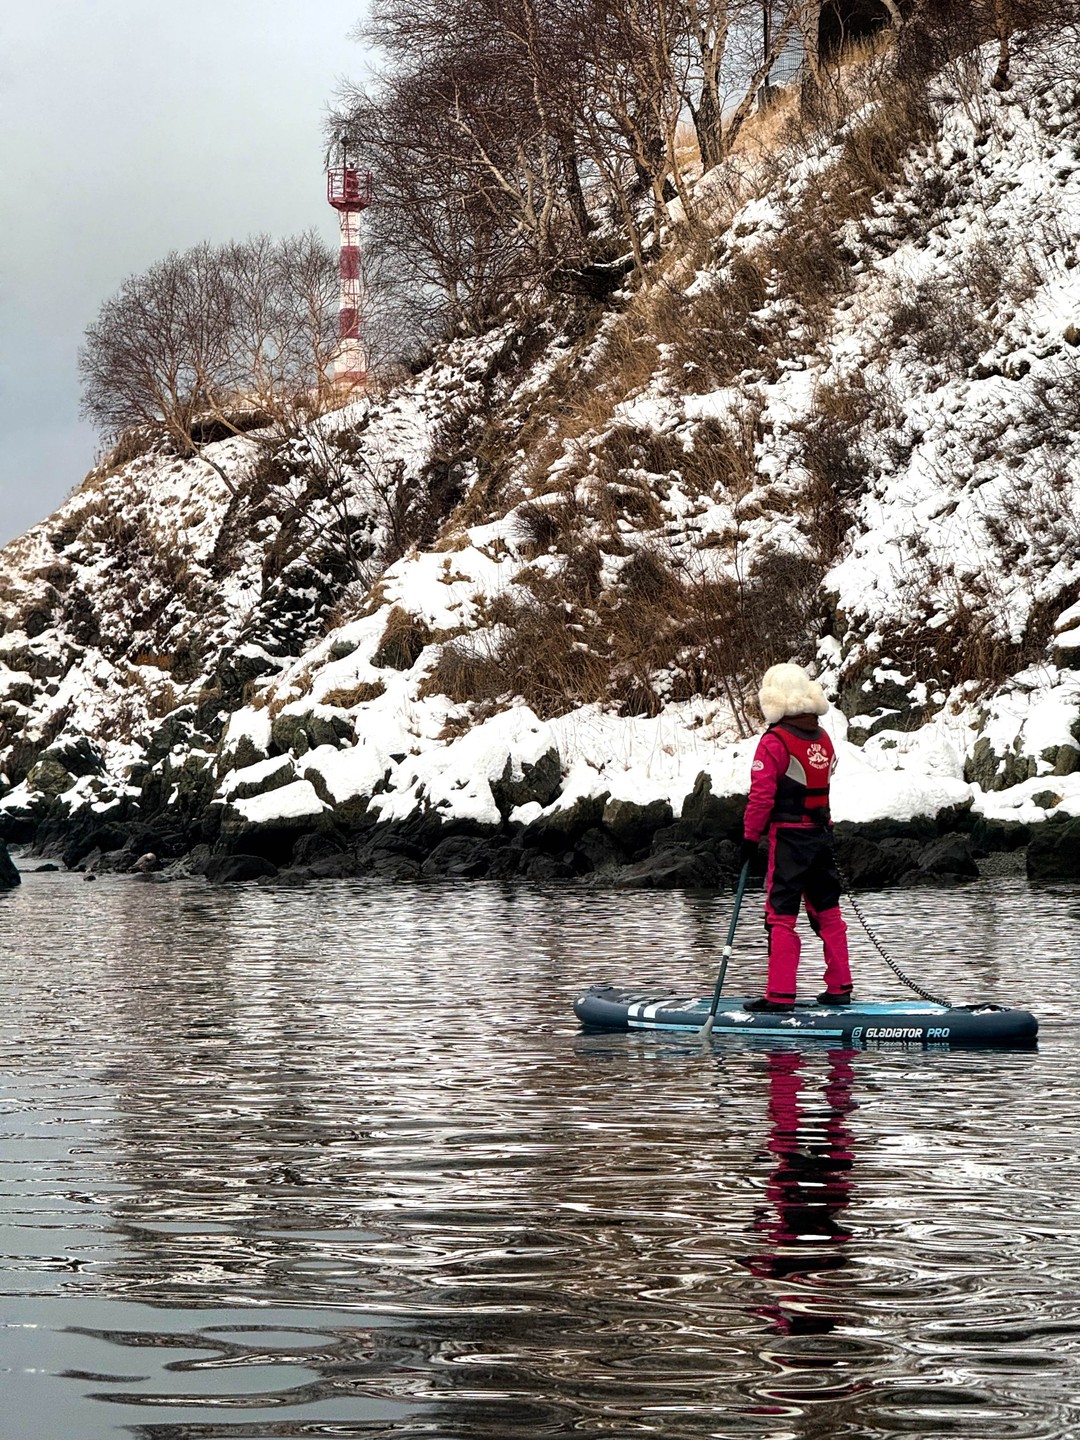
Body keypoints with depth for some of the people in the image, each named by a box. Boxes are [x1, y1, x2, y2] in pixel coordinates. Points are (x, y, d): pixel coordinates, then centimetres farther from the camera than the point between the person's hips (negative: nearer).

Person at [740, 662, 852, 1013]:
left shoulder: (774, 743, -13)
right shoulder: (823, 739, 7)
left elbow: (761, 795, -14)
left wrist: (750, 837, -7)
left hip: (788, 838, -6)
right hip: (821, 834, 6)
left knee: (781, 916, -4)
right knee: (827, 912, 14)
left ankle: (780, 994, -6)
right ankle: (839, 987, 19)